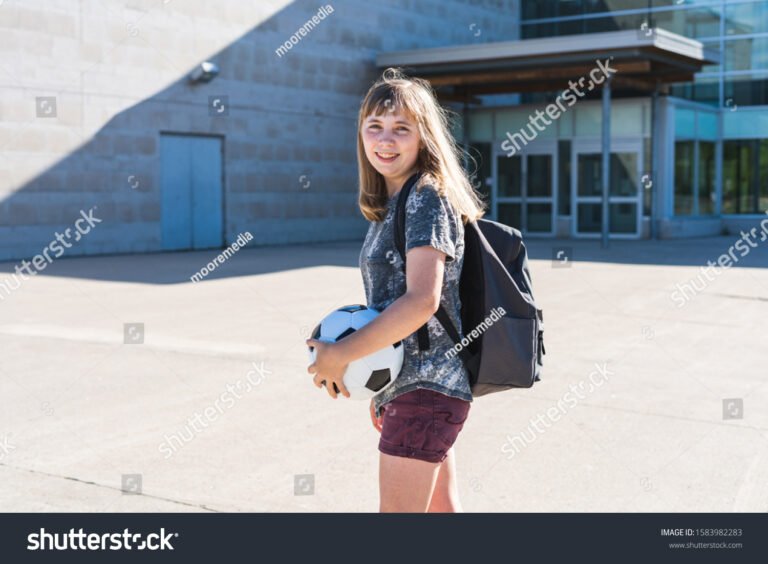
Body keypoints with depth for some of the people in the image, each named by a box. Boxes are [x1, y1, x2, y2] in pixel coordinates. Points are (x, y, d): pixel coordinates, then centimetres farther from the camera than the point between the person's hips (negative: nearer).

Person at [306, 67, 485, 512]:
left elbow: (421, 301, -24)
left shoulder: (428, 198, -13)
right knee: (443, 510, 18)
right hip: (414, 387, 10)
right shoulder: (388, 205, 15)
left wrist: (341, 354, -19)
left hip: (424, 389, -10)